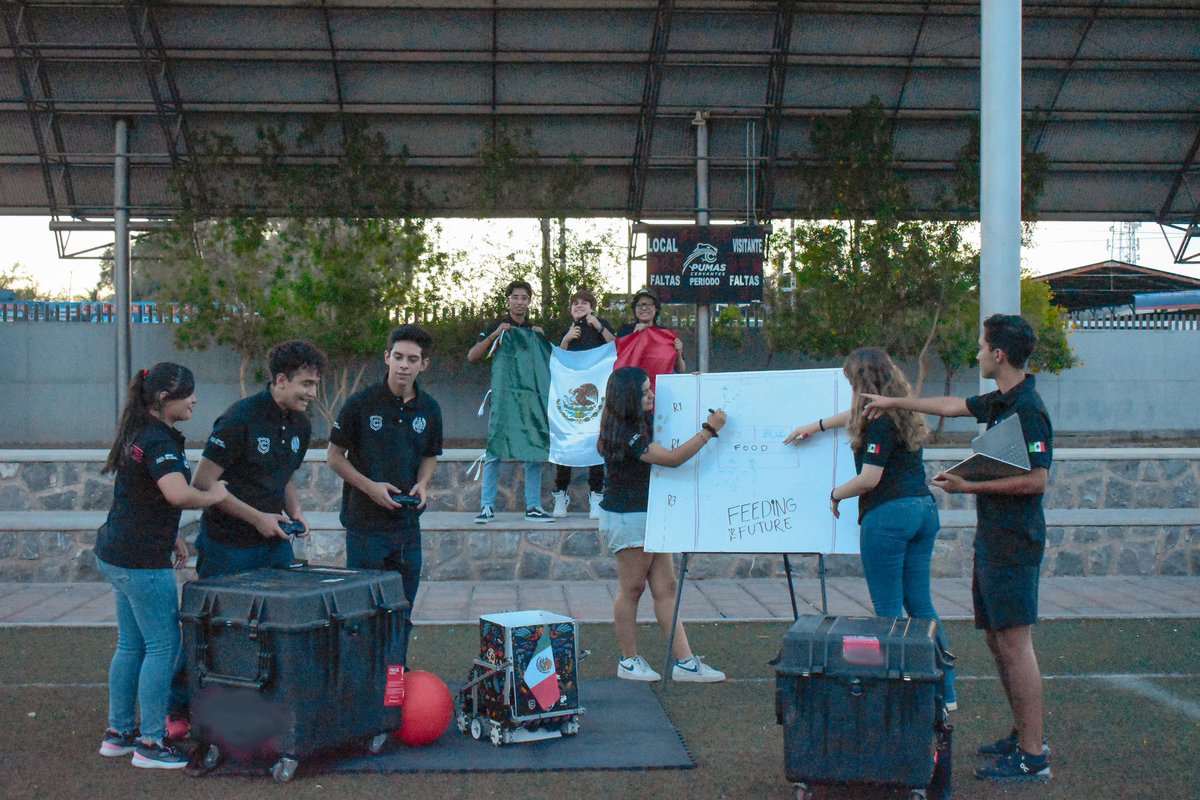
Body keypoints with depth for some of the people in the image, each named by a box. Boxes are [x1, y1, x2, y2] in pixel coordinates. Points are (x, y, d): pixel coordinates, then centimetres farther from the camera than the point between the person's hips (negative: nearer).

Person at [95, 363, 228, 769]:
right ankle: (150, 743, 2)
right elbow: (178, 493, -36)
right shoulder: (158, 440, -19)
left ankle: (118, 733, 24)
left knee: (130, 645, 16)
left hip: (117, 553, 10)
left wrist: (171, 536, 21)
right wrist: (212, 496, -18)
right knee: (162, 646, -2)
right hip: (143, 560, -10)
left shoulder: (138, 433, 12)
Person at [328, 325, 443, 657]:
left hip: (408, 522, 4)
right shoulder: (361, 403, -9)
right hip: (365, 521, -4)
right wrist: (370, 486, -15)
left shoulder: (429, 409, 4)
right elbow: (335, 456, -3)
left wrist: (422, 484, -4)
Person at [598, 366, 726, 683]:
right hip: (628, 518, -10)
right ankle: (629, 661, 15)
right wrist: (709, 430, -25)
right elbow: (672, 458, -28)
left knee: (666, 589, 5)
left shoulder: (641, 425, 10)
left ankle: (684, 662, 5)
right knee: (631, 588, 2)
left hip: (649, 516, 10)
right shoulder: (626, 434, -21)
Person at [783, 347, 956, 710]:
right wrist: (816, 426, 40)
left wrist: (836, 494, -1)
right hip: (923, 510, 9)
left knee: (888, 609, -1)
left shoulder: (881, 422, -14)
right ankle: (945, 690, 13)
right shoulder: (902, 413, 14)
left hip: (888, 516, -9)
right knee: (920, 604, 12)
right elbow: (855, 415, 34)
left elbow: (869, 479, -18)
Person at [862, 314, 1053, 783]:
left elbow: (1036, 481, -22)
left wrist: (972, 486, -17)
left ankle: (1033, 756, -7)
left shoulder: (1026, 409, -16)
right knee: (996, 639, 12)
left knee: (1014, 642, -9)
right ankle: (1022, 736, 20)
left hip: (1013, 539, -10)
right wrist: (894, 403, 39)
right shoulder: (1000, 402, 13)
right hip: (993, 537, 10)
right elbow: (952, 406, 30)